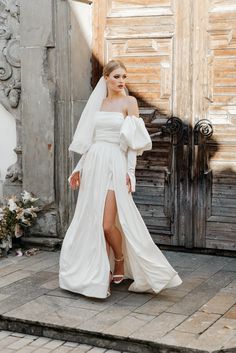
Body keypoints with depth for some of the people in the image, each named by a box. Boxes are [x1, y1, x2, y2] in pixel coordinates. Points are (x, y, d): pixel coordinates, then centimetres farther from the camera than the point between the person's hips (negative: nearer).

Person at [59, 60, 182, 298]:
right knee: (92, 222, 5)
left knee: (107, 224, -11)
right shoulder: (98, 103, 14)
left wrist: (130, 171, -11)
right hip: (93, 165, 5)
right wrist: (79, 168, 13)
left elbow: (133, 141, -3)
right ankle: (100, 273, 17)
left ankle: (120, 264, 15)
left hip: (115, 165, -5)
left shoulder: (129, 102, 1)